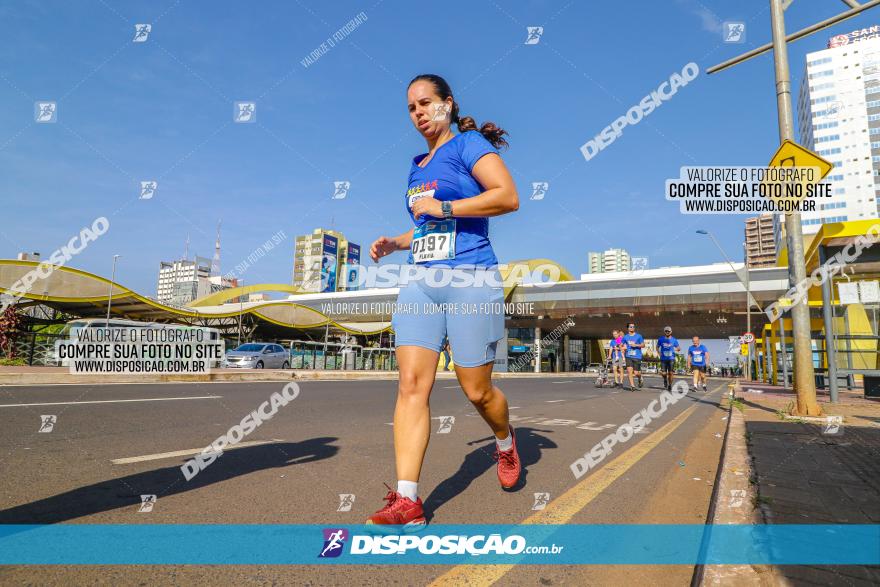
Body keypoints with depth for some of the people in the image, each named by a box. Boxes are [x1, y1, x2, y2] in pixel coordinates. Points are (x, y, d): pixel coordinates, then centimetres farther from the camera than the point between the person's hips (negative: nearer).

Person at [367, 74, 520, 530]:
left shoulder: (469, 144, 1)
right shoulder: (417, 167, 22)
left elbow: (508, 197, -12)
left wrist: (443, 207, -14)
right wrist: (393, 243, 14)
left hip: (470, 280, -6)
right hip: (420, 282, 7)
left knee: (476, 390, 3)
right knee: (411, 383, -7)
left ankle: (506, 444, 37)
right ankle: (406, 502, -3)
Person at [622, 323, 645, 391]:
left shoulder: (639, 336, 2)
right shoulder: (625, 337, 10)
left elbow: (643, 345, 3)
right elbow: (623, 346, 22)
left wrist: (636, 345, -13)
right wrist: (624, 348, 1)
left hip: (637, 356, -2)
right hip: (628, 356, 2)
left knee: (636, 373, -2)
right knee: (629, 370, -11)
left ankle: (640, 379, 33)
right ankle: (632, 386, -3)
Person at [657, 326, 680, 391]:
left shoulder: (674, 340, 2)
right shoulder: (661, 339, 3)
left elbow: (678, 348, 8)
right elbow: (657, 347, 17)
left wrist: (678, 349, -15)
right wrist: (659, 353, 1)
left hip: (671, 358, 0)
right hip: (663, 359, 0)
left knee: (671, 373, -3)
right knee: (663, 373, -9)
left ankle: (670, 385, 17)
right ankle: (665, 379, 26)